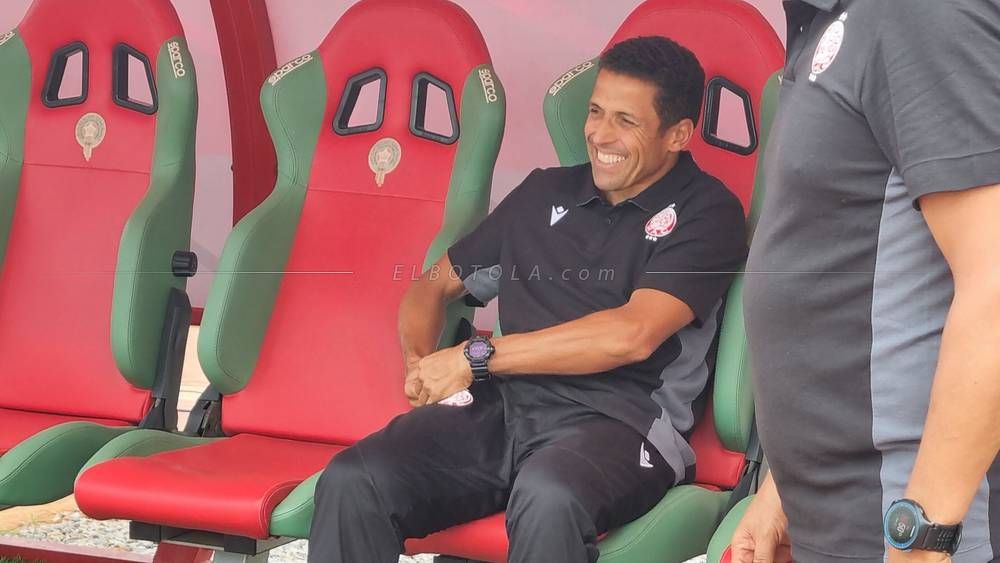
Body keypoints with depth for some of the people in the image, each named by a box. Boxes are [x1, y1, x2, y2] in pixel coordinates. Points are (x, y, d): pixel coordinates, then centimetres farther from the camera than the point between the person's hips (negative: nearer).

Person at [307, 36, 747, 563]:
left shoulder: (704, 212, 5)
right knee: (351, 483, -25)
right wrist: (419, 363, 5)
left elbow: (632, 334, -10)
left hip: (618, 420, -5)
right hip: (501, 407, 5)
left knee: (548, 499, -42)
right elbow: (432, 286, 29)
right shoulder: (546, 193, 21)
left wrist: (475, 357, -6)